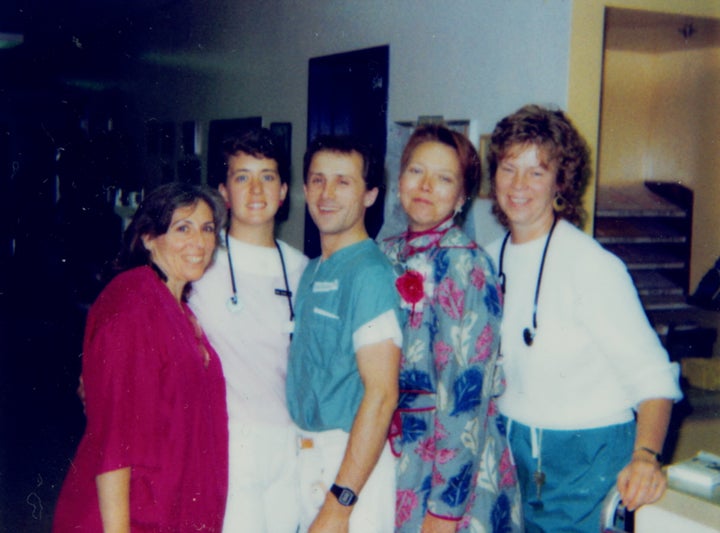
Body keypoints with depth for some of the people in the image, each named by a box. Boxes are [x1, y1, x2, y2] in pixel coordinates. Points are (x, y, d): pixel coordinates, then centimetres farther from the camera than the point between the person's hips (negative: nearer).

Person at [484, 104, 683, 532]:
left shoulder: (593, 265, -17)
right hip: (514, 450, 6)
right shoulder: (492, 259, 3)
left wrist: (645, 456, -33)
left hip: (585, 459, -6)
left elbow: (652, 374, -20)